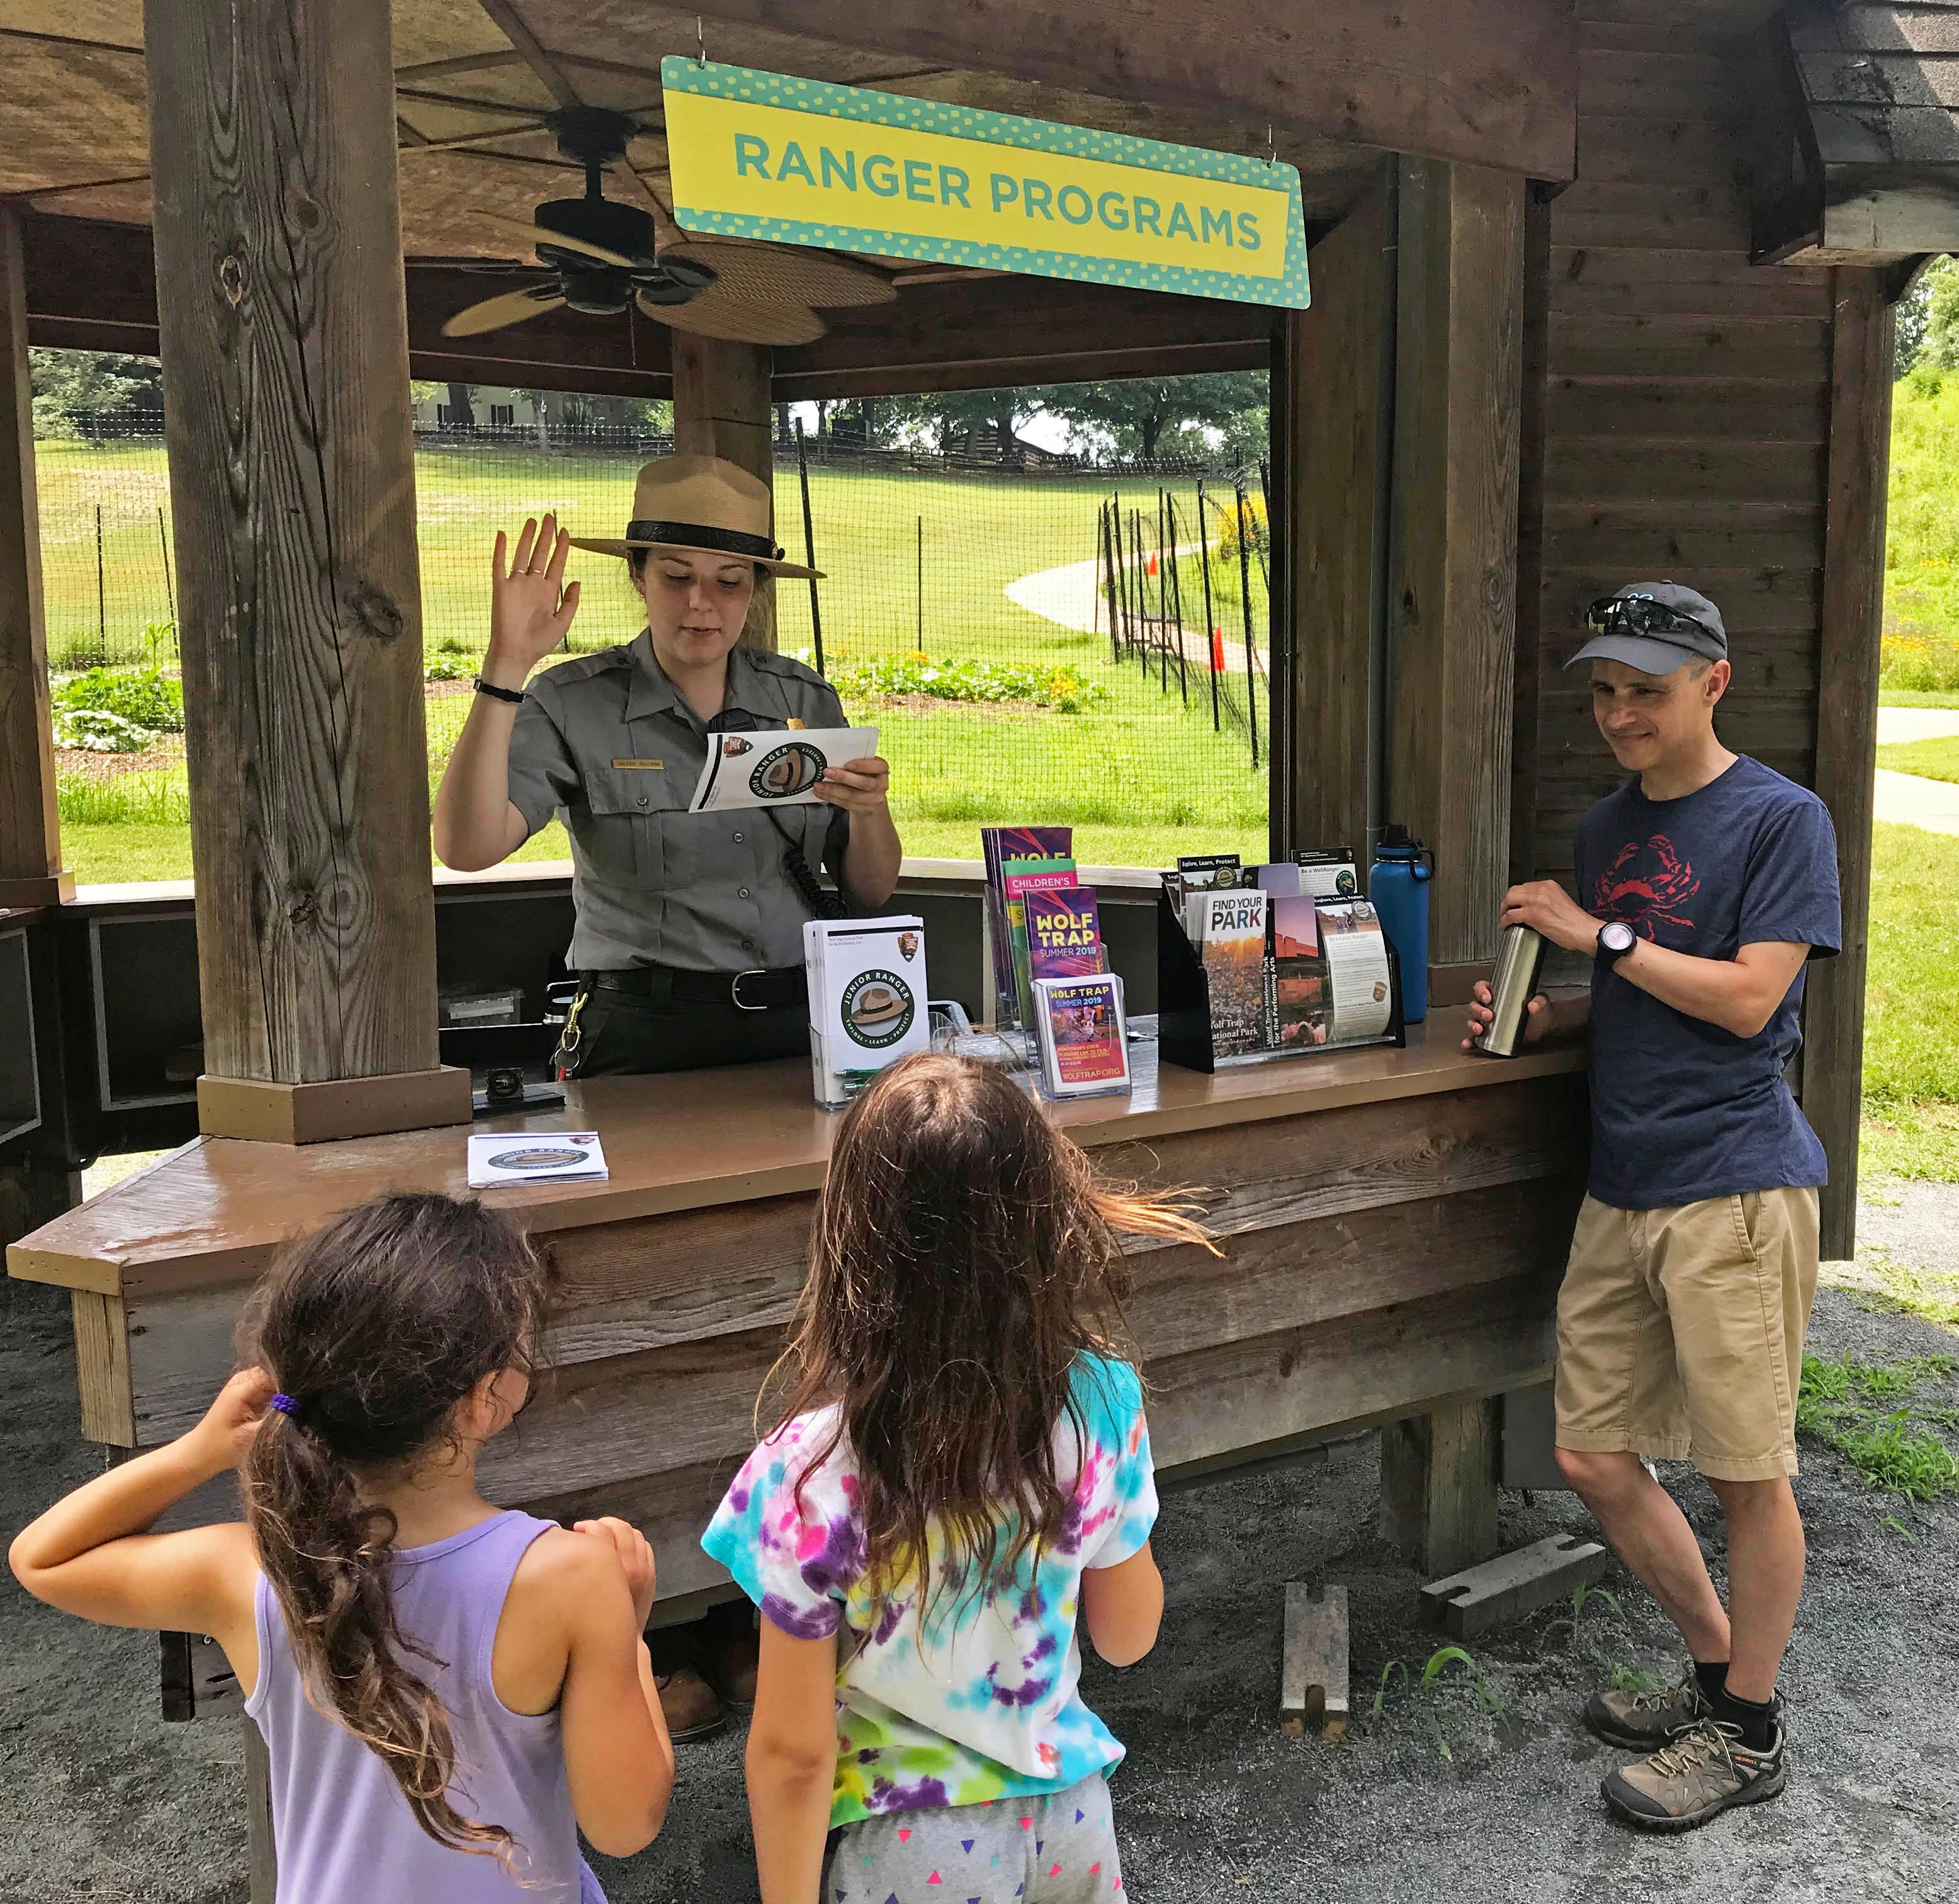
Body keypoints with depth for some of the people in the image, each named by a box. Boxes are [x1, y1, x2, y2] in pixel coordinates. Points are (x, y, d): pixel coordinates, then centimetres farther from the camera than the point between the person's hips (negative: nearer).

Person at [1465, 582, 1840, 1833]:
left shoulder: (1783, 818, -6)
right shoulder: (1605, 828, 15)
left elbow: (1746, 998, -14)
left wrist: (1595, 934, -10)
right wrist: (1537, 1018, 4)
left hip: (1735, 1187, -7)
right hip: (1622, 1188, 7)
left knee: (1749, 1473, 4)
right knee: (1595, 1458, 10)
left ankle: (1751, 1732, 23)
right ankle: (1718, 1671, 32)